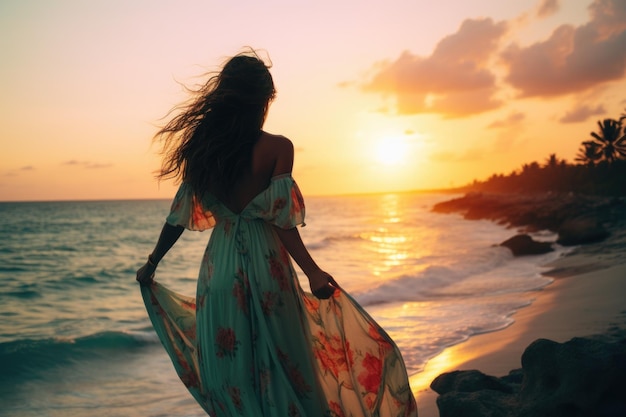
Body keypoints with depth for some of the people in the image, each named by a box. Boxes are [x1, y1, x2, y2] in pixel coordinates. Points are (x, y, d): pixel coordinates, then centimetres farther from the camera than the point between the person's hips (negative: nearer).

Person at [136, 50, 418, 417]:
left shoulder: (203, 147, 2)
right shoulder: (278, 148, -9)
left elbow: (180, 215, 5)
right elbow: (280, 219, -16)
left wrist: (152, 263, 15)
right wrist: (313, 271, -17)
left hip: (219, 267, 4)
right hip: (264, 265, -3)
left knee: (228, 366, 14)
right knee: (280, 363, 10)